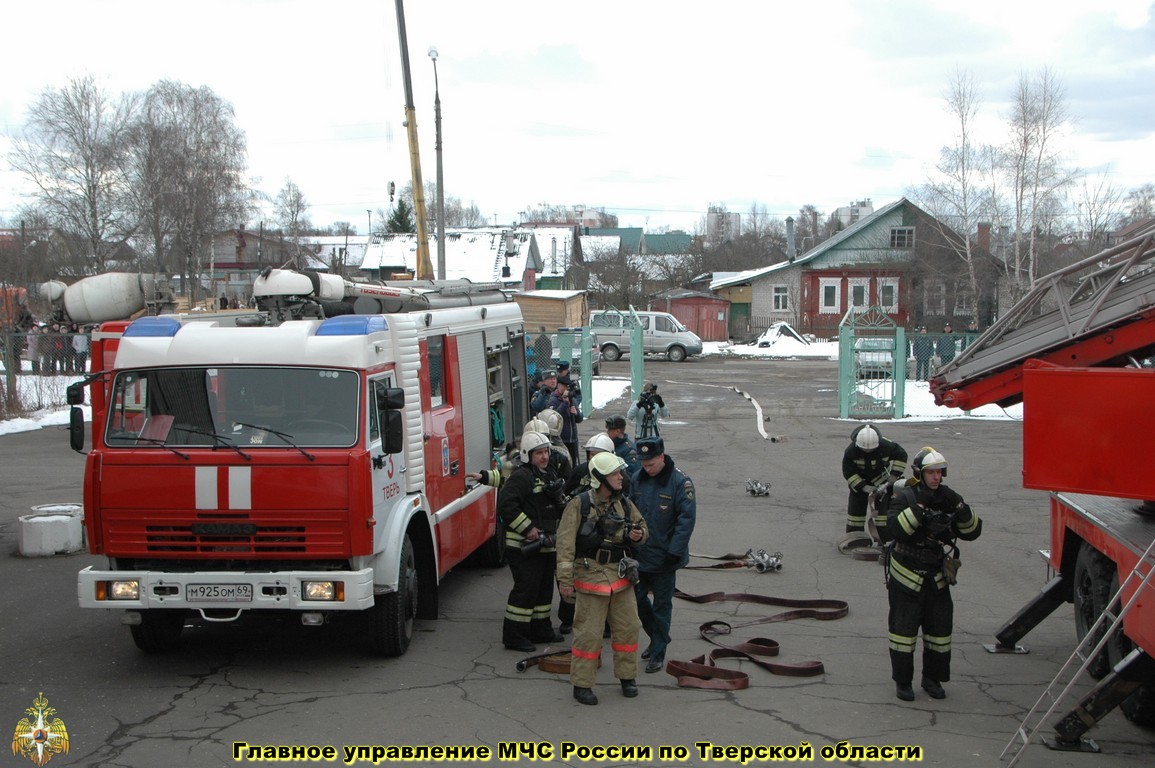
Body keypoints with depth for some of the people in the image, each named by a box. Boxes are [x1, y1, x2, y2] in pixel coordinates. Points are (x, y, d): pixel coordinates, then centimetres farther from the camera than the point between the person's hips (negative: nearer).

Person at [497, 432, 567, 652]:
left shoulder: (551, 475, 17)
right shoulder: (521, 476, -14)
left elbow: (557, 508, 30)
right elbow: (506, 504, -23)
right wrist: (527, 529, -21)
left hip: (546, 545, 9)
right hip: (524, 545, -9)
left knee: (544, 586, 15)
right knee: (526, 588, -9)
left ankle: (541, 629, 27)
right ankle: (514, 635, -3)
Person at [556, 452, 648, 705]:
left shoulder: (624, 504, 7)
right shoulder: (579, 505, -10)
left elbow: (641, 525, 23)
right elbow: (565, 543, -12)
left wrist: (639, 535, -3)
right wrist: (565, 579, -16)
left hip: (621, 576, 5)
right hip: (591, 577, -5)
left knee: (627, 627, 9)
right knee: (588, 633, -2)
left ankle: (627, 677, 26)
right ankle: (582, 684, 9)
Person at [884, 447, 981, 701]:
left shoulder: (947, 498, 3)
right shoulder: (904, 497, -11)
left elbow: (972, 532, -4)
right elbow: (894, 529, -27)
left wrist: (959, 507, -19)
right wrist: (919, 508, -34)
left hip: (937, 579, 4)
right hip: (906, 578, -4)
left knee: (940, 627, 9)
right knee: (904, 628, 0)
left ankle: (932, 678, 24)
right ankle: (902, 681, 12)